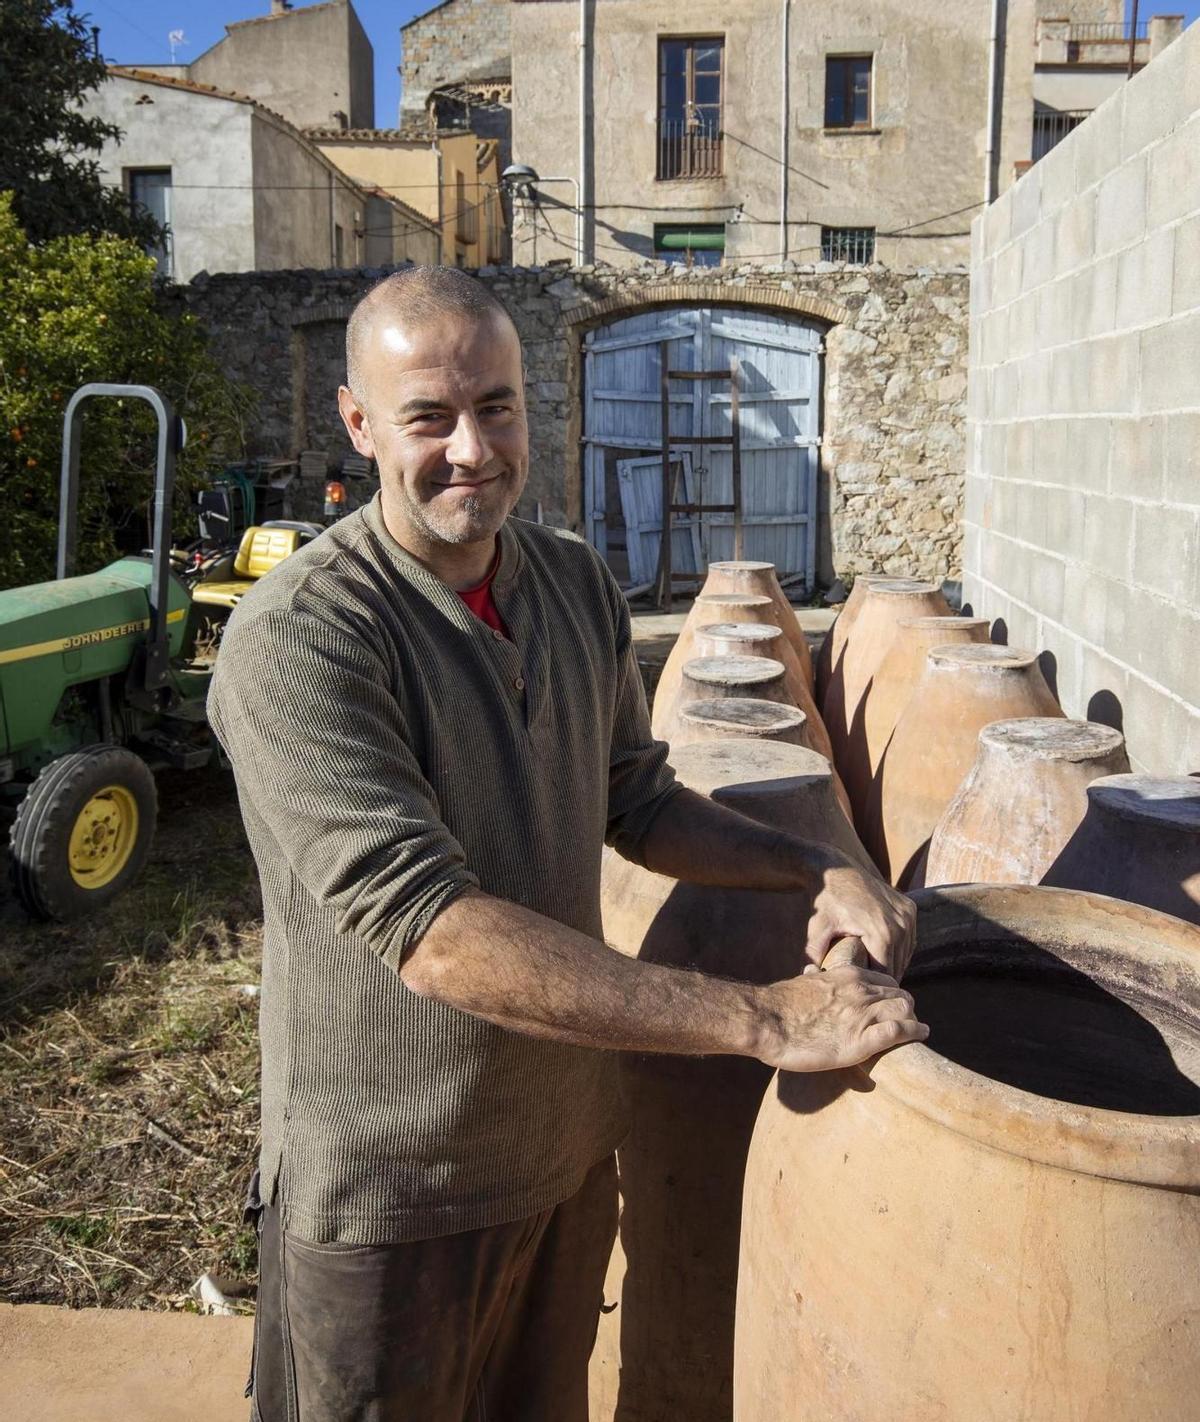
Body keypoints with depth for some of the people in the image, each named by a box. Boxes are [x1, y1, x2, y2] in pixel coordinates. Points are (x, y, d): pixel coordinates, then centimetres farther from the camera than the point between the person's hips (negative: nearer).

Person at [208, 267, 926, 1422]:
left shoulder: (578, 584, -2)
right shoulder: (296, 639, -25)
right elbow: (435, 937, -33)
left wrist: (813, 873, -9)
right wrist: (763, 1021, -33)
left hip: (567, 1143, 6)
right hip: (390, 1187, -6)